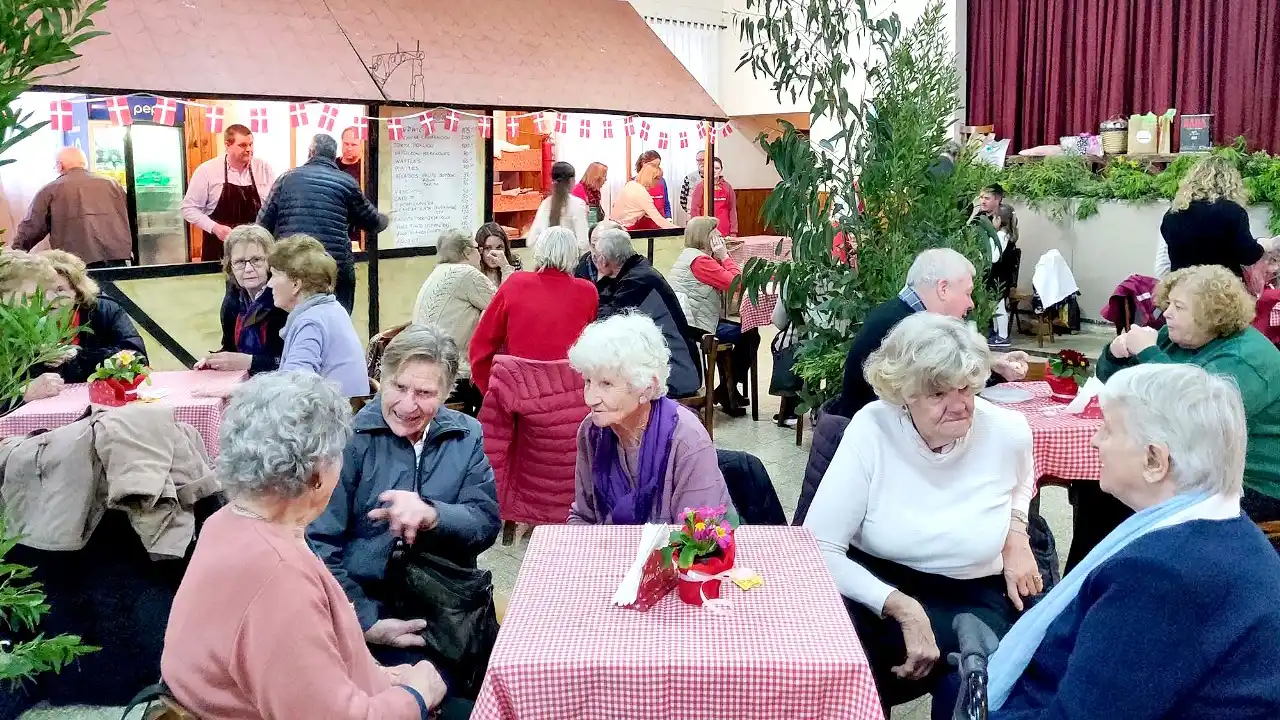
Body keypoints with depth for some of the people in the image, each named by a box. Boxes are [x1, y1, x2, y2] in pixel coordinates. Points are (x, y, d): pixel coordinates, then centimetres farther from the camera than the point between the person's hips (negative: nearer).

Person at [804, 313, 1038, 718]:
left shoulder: (1008, 431, -7)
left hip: (972, 597, 2)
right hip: (876, 585, -2)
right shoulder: (872, 428, -17)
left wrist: (1016, 534, 2)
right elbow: (818, 549, -21)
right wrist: (902, 608, -30)